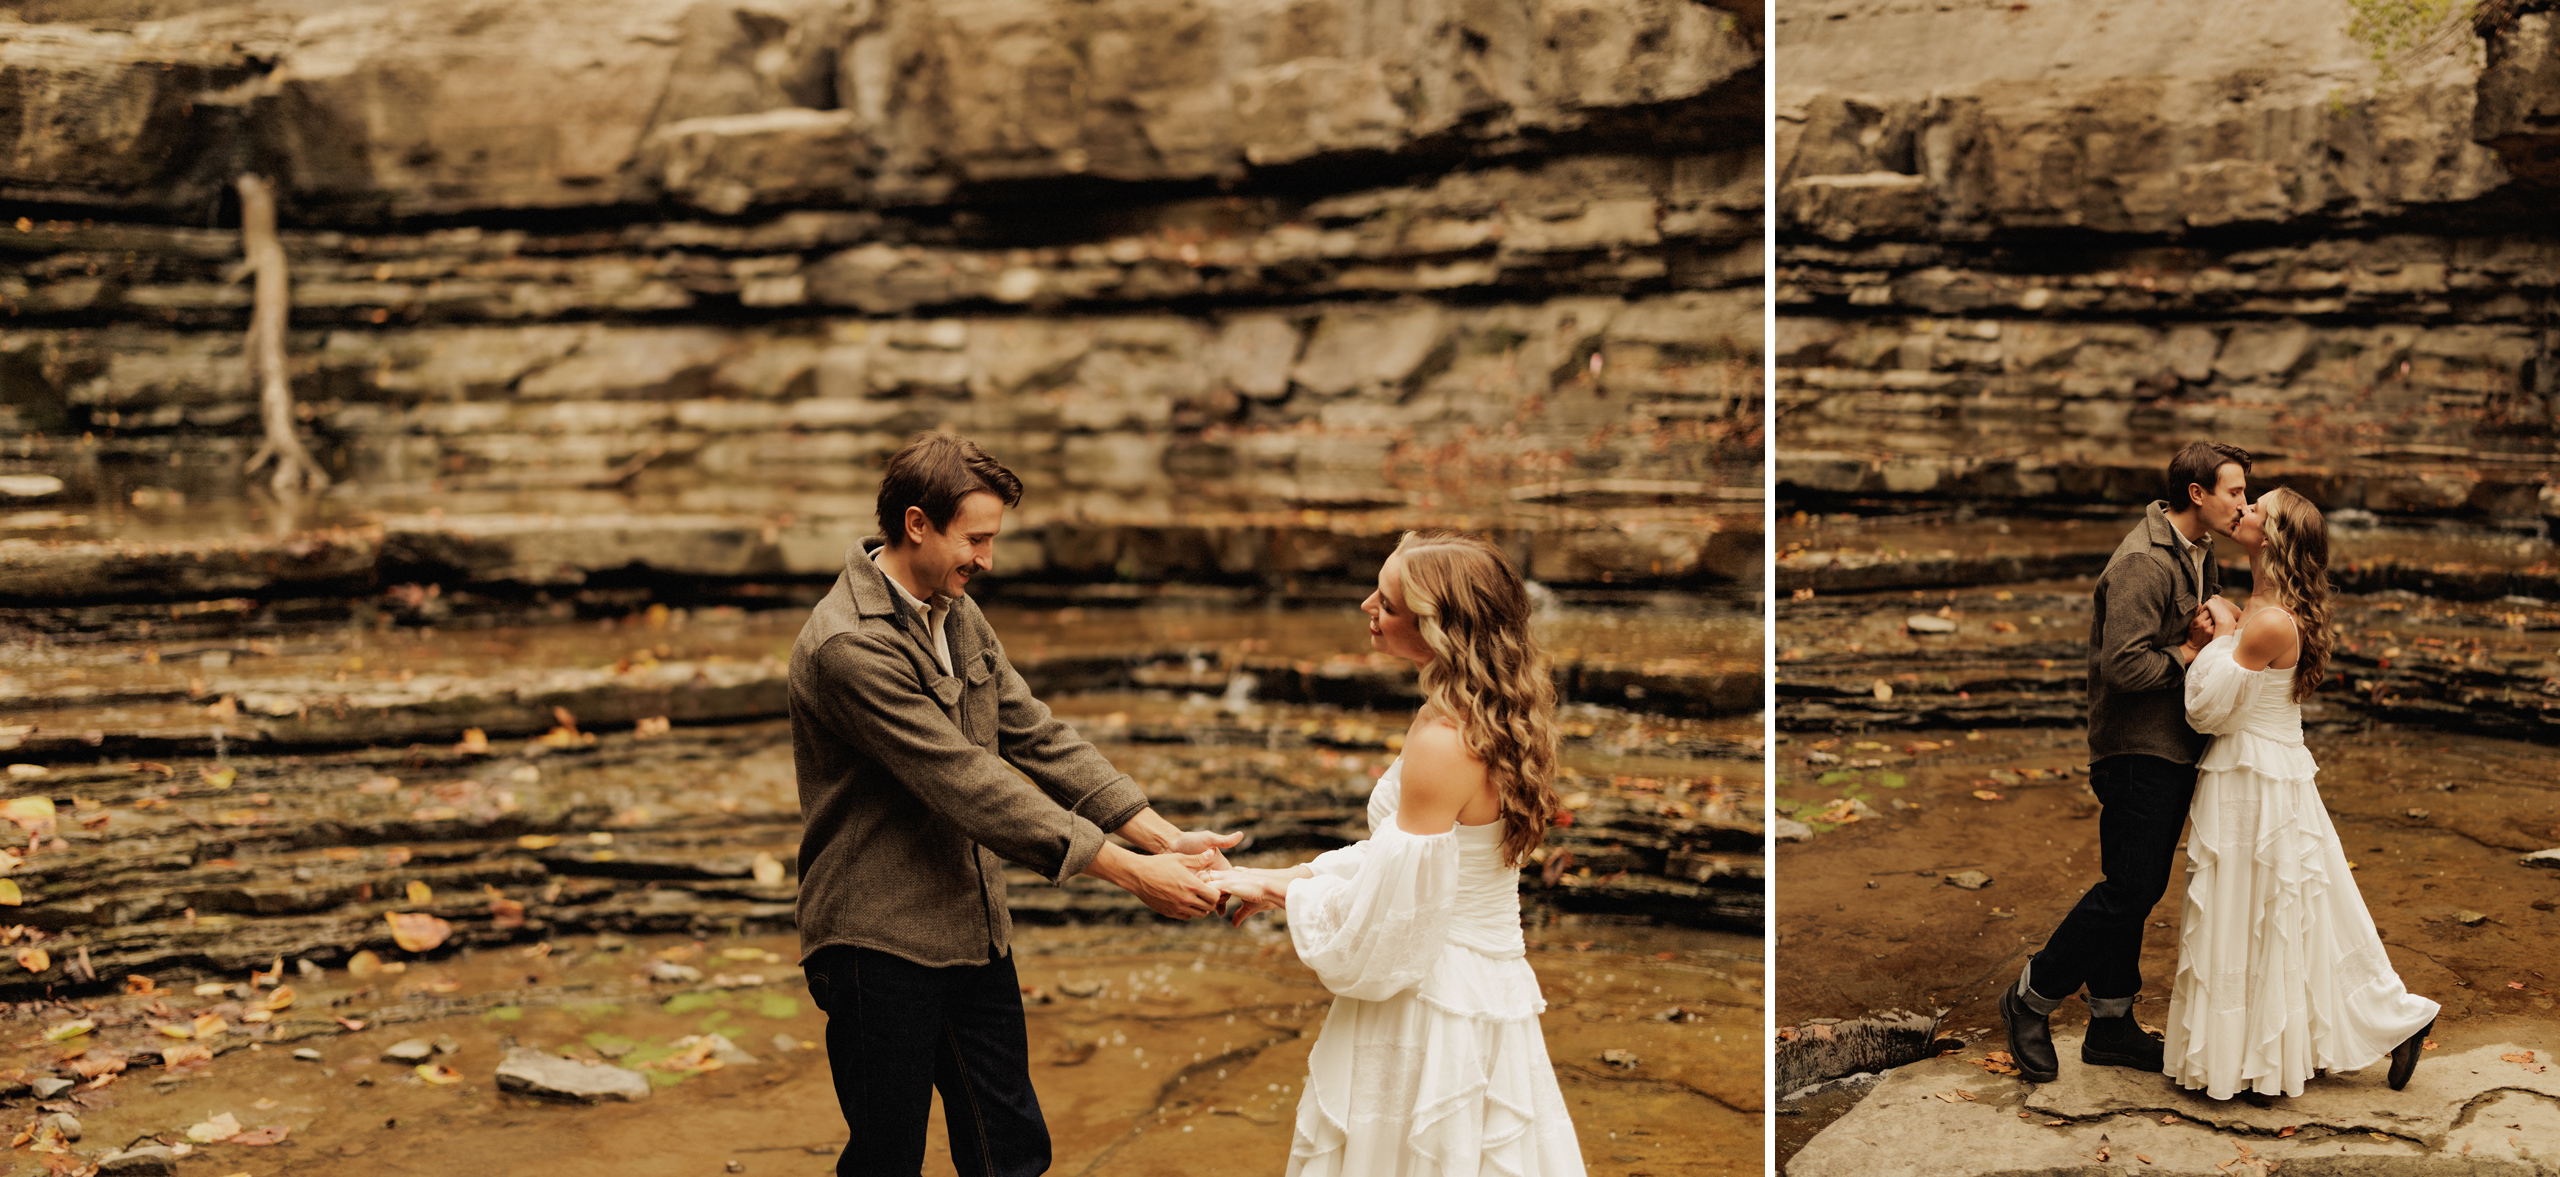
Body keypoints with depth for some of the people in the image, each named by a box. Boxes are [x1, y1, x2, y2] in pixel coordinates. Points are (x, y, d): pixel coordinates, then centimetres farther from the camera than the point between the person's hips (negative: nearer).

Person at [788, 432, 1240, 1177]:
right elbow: (969, 786, -26)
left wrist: (1166, 838, -6)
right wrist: (1130, 874, -26)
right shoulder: (848, 646, -22)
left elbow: (1038, 738, 5)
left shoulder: (957, 616, 8)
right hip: (880, 947, -8)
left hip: (974, 934, 8)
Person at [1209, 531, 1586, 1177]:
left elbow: (1384, 927, -21)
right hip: (1490, 992, 9)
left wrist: (1274, 889, -7)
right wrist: (1283, 878, 9)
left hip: (1429, 1013, -9)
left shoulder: (1443, 744, -26)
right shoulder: (1494, 718, 3)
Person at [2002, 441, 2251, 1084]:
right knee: (2129, 890, -6)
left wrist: (2208, 636, -1)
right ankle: (2031, 998, 9)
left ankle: (2111, 1025, 23)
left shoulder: (2200, 555, 12)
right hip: (2139, 750, -10)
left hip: (2174, 750, 10)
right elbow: (2124, 665, -26)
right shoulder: (2143, 563, -20)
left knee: (2141, 888, 14)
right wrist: (2188, 653, -12)